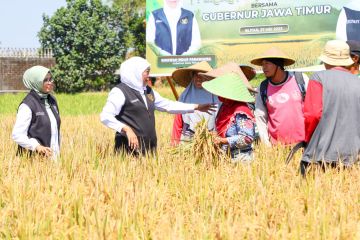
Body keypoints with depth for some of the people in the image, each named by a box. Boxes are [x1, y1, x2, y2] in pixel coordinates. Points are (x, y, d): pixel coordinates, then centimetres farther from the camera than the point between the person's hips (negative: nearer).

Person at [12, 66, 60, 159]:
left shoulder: (52, 100, 9)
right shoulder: (28, 105, -12)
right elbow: (17, 135, -16)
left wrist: (57, 153, 12)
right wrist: (37, 147, -27)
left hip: (53, 156, 6)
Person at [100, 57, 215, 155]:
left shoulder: (148, 91, 18)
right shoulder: (120, 92, -6)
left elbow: (168, 105, 24)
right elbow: (105, 117, -15)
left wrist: (196, 107, 22)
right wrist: (126, 129, -27)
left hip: (149, 149, 7)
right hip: (130, 149, -7)